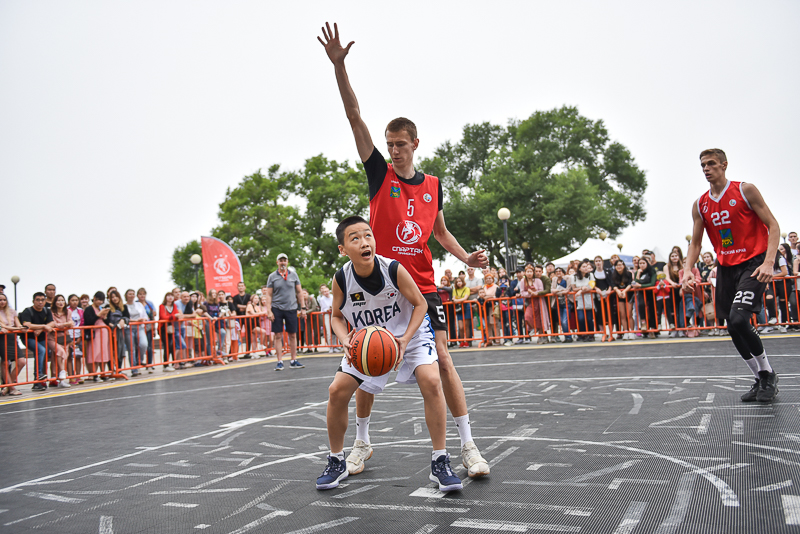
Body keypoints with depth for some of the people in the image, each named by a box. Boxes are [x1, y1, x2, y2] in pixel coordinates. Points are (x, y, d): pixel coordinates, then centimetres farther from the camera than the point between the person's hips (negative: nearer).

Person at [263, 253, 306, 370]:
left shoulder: (293, 275, 8)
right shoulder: (272, 276, 4)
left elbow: (299, 292, 11)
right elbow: (269, 295, 3)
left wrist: (303, 308, 6)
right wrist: (269, 311, -6)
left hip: (291, 308, 1)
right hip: (277, 309, -1)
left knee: (293, 335, 4)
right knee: (278, 335, -1)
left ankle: (294, 361, 13)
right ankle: (280, 362, 5)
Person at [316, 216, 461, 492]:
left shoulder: (393, 269, -26)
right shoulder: (341, 279, -19)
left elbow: (420, 304, -13)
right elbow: (337, 316, -1)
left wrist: (405, 339, -26)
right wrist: (346, 342, -22)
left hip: (409, 332, -2)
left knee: (431, 382, -25)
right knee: (337, 391, -6)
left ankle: (440, 462, -10)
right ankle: (336, 462, 17)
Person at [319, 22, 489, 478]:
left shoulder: (433, 185, 9)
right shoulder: (380, 173, 2)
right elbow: (355, 116, -5)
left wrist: (466, 257, 5)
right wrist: (339, 67, -13)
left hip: (422, 285, 1)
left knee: (441, 358, -5)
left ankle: (468, 444, 2)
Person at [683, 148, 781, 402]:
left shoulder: (745, 190, -6)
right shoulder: (700, 205, 7)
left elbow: (772, 226, -7)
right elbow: (695, 243, 12)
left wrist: (768, 262, -20)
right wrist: (688, 269, -6)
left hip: (753, 263, -6)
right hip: (726, 267, 6)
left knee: (738, 319, -21)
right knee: (733, 327, 6)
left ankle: (768, 373, 1)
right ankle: (761, 380, 23)